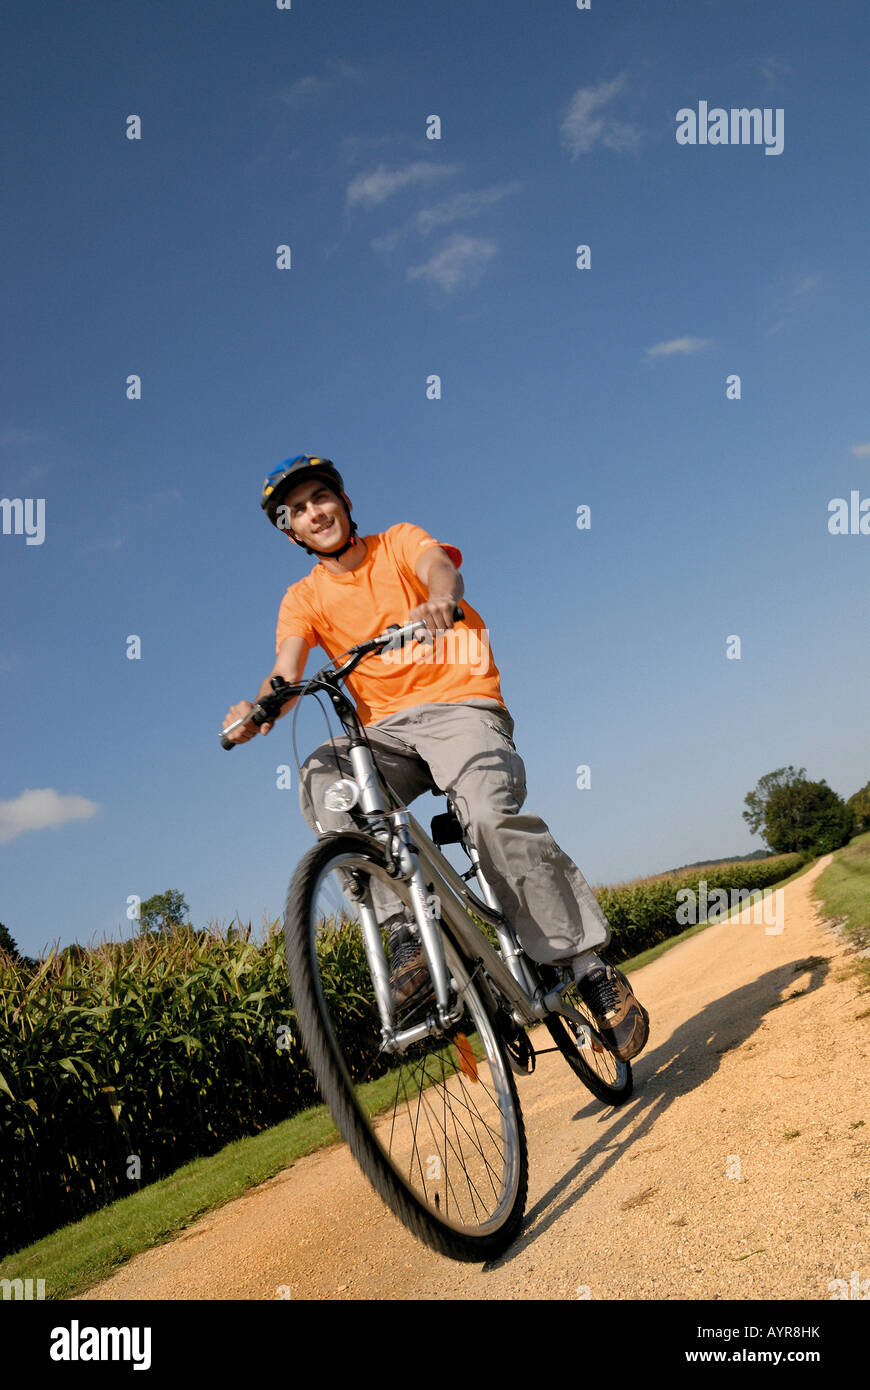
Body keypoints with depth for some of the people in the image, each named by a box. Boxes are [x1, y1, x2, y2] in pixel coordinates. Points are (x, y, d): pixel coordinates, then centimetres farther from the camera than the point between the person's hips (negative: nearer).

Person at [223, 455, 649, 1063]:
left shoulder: (398, 541, 6)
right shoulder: (304, 599, 11)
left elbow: (438, 567, -17)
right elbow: (286, 673, -6)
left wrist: (440, 597, -44)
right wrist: (258, 707, -30)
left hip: (461, 706, -3)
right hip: (387, 730, 3)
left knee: (492, 812, -31)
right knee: (322, 778, -30)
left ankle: (588, 966, -20)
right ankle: (405, 930, -30)